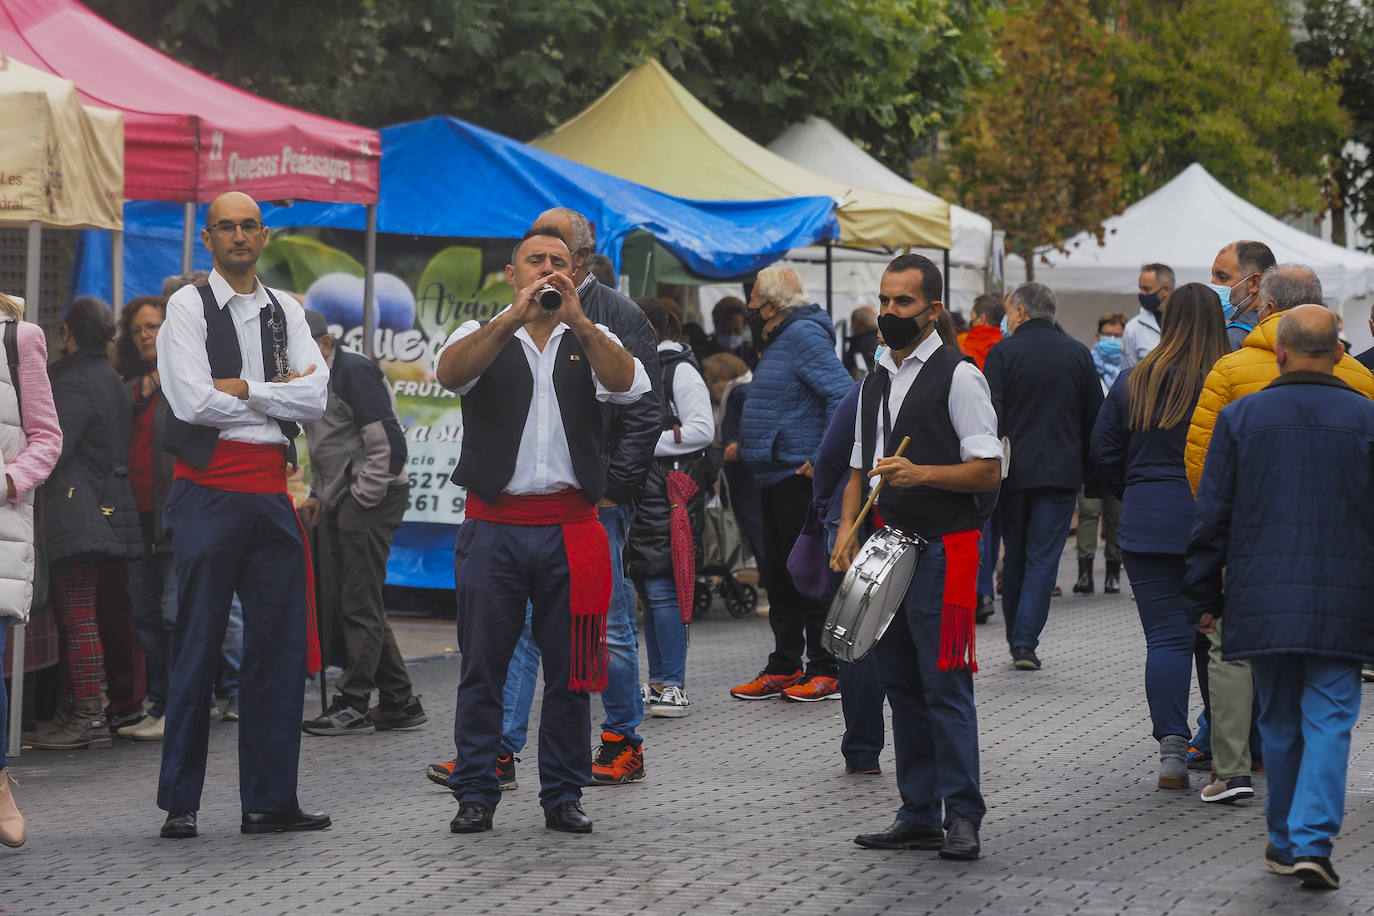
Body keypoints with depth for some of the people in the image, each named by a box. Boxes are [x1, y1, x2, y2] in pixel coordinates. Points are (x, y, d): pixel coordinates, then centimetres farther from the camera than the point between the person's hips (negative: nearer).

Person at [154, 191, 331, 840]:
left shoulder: (286, 312, 14)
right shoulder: (187, 308, 0)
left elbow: (316, 398, 1)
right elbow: (192, 401, -13)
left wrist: (242, 388, -9)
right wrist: (279, 394, -5)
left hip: (270, 491, 5)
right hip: (208, 489, -5)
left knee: (280, 642, 4)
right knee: (197, 646, -2)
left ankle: (269, 799, 10)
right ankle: (180, 802, 4)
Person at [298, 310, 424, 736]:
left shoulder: (355, 371, -14)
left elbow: (387, 443, -19)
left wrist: (362, 498, -16)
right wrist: (319, 496, 15)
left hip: (370, 499, -10)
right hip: (342, 502, 10)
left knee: (359, 604, -6)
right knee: (339, 603, 10)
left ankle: (354, 704, -2)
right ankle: (398, 701, 15)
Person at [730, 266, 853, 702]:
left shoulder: (804, 336, -14)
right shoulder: (781, 340, 17)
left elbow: (844, 396, -23)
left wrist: (823, 459, -24)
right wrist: (748, 444, 20)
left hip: (800, 476, -11)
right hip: (775, 477, 11)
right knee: (778, 574, 14)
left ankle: (826, 670, -1)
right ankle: (784, 667, 21)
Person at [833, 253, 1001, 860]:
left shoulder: (959, 376, -5)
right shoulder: (875, 383, 17)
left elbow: (988, 470, -10)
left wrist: (921, 473, -23)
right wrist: (847, 532, 6)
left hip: (942, 548, -8)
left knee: (945, 684, -10)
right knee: (901, 685, 9)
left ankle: (962, 818, -7)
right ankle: (919, 815, 15)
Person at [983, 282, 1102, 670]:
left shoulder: (1002, 353, -5)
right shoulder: (1078, 354, 5)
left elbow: (990, 416, -10)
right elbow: (1095, 417, 9)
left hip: (1014, 471, -1)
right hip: (1061, 473, 1)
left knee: (1015, 556, 13)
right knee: (1043, 558, 0)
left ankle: (1016, 639, 20)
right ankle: (1026, 642, -10)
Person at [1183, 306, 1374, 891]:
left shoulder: (1240, 417, 2)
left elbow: (1212, 518, 4)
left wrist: (1204, 597, 11)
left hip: (1262, 600, 1)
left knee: (1279, 723, 13)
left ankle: (1285, 842, 20)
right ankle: (1312, 843, -12)